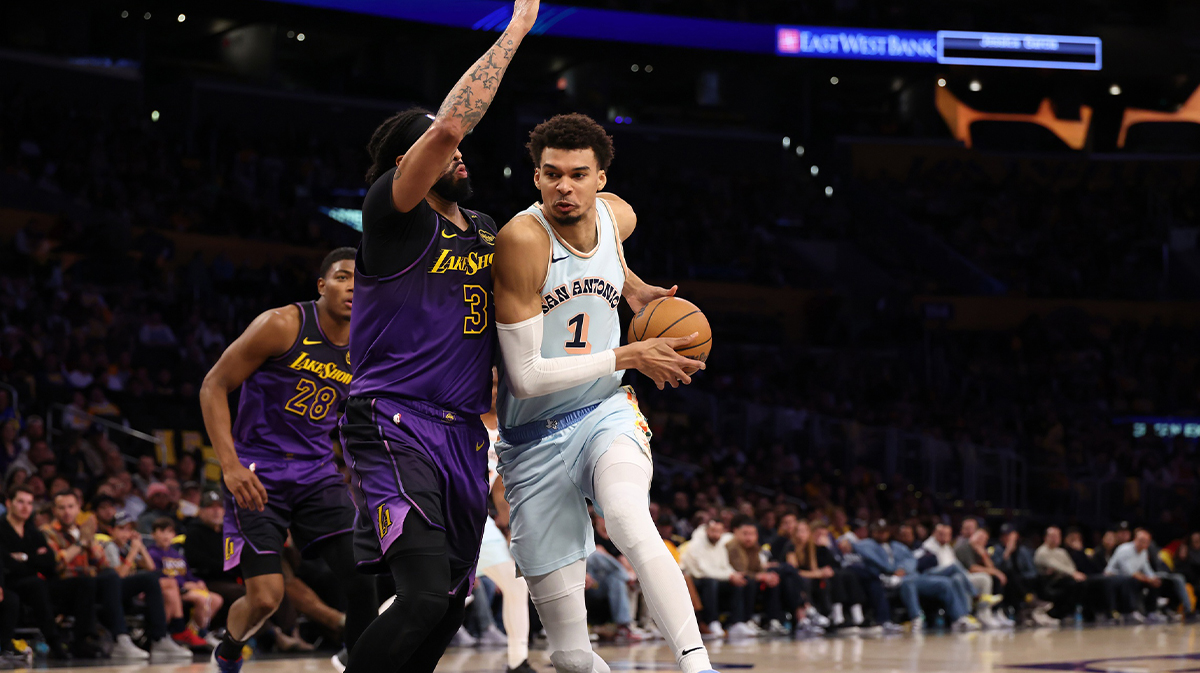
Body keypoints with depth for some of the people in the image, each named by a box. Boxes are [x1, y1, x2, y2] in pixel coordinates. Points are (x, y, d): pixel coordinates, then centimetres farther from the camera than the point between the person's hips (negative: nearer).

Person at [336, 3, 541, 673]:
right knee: (425, 597, -23)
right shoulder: (394, 214, -7)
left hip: (465, 437, 8)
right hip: (396, 431, -8)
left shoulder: (486, 232, 17)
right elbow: (451, 124, -21)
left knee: (451, 605, 10)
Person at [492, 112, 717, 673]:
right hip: (535, 439, -3)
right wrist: (629, 358, -19)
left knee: (629, 521, -33)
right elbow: (526, 376, -23)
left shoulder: (618, 216, -3)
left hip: (605, 414, 3)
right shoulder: (522, 239, -23)